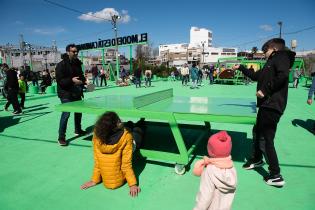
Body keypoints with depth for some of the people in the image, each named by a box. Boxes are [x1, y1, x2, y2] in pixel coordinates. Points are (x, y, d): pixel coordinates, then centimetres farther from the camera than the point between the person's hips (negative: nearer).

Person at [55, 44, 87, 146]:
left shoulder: (77, 63, 8)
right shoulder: (61, 64, -13)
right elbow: (59, 80, -19)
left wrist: (83, 80, 0)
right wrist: (71, 80, -32)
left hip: (76, 93, 8)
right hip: (66, 93, -8)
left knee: (78, 111, 17)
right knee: (66, 113, -13)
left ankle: (78, 130, 38)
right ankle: (61, 137, -5)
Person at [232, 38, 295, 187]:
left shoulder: (281, 57, -6)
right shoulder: (271, 62, 21)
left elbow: (283, 76, -25)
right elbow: (256, 76, 30)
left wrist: (265, 90, -21)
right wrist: (241, 68, 27)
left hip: (273, 106, -10)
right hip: (267, 105, 10)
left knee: (265, 139, -8)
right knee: (257, 131, 22)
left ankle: (276, 176, 2)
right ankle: (257, 159, 42)